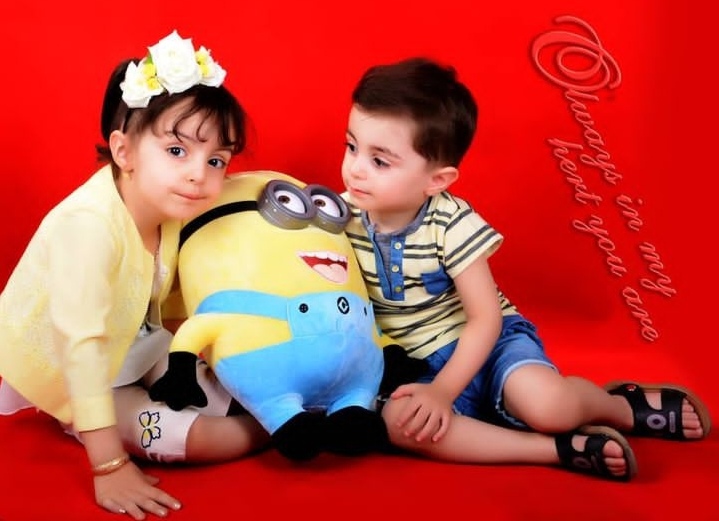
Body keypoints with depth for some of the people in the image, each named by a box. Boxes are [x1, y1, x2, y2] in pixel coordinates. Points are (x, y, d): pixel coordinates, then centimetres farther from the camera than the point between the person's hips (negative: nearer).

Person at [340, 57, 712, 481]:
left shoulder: (451, 224, -18)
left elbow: (485, 319, -16)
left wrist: (442, 391, -24)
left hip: (487, 342, -3)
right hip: (417, 363, 3)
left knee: (543, 402, -33)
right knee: (398, 420, -31)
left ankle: (626, 404, 4)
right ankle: (563, 448, -21)